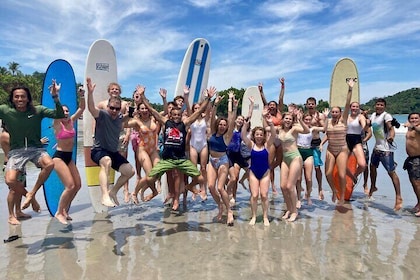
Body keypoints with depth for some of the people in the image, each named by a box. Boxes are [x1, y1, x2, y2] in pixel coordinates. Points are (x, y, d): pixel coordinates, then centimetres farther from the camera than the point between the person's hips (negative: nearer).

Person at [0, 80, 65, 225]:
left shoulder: (37, 110, -3)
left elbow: (59, 115, -13)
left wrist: (55, 97, -23)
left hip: (36, 148, 0)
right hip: (16, 151, 0)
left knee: (49, 164, -32)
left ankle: (31, 193, -9)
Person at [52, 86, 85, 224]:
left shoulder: (71, 121, 7)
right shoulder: (57, 124, -8)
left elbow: (82, 108, 5)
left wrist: (81, 96, -8)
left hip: (69, 157, 7)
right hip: (59, 157, -7)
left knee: (78, 185, 5)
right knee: (70, 186, -15)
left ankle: (65, 210, 22)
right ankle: (59, 213, 4)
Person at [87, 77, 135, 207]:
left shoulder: (120, 117, 2)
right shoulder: (102, 114, -15)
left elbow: (130, 115, 22)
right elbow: (91, 108, -35)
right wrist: (90, 92, -52)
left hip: (113, 152, 7)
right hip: (98, 150, -7)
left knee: (130, 171, 4)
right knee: (107, 161, -41)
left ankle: (113, 192, 23)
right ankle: (105, 196, -45)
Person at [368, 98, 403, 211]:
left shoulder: (386, 115, -14)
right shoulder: (373, 115, 9)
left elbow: (391, 128, -28)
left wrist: (391, 137, -47)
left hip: (385, 149, -8)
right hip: (377, 147, 8)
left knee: (391, 172, -8)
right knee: (372, 166, 20)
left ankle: (399, 198, -2)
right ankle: (373, 187, 42)